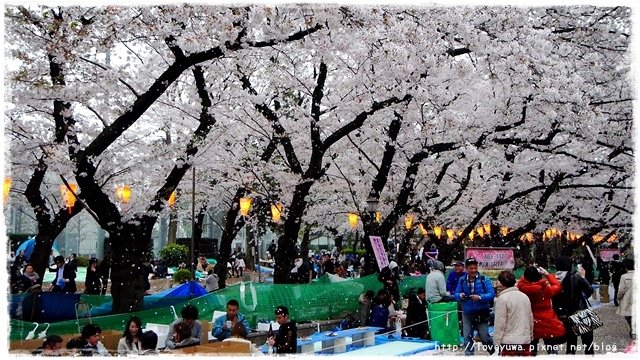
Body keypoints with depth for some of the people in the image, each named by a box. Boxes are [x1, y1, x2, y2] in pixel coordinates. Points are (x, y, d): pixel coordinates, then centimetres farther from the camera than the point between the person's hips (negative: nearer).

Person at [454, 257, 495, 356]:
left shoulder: (484, 279, -8)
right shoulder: (462, 280, 1)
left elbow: (491, 294, -14)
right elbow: (456, 294, 0)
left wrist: (480, 297, -29)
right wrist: (460, 296, -23)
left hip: (482, 314, -3)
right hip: (467, 313, 3)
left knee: (484, 336, 3)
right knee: (467, 337, 6)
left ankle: (495, 352, 28)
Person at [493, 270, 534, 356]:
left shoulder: (502, 298, -11)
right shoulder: (524, 296, 11)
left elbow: (499, 324, -13)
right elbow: (531, 320, 16)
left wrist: (497, 343, -8)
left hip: (509, 343, -7)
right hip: (526, 341, 7)